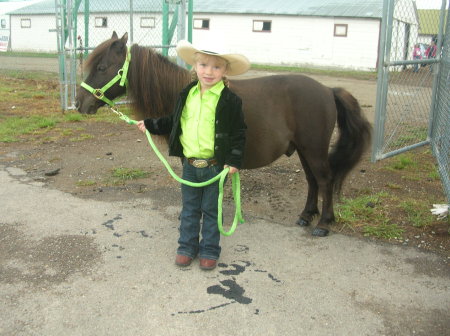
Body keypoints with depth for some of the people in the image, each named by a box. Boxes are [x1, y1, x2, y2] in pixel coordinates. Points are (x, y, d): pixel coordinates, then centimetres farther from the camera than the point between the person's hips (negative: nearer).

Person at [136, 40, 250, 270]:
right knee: (189, 209, 15)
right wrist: (150, 125, 13)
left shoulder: (230, 100, -10)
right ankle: (187, 247, 30)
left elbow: (239, 133, -7)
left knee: (210, 210, 10)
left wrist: (234, 161, -14)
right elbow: (173, 122, 17)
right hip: (189, 164, 4)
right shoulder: (186, 95, 3)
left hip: (215, 166, -4)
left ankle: (209, 250, 25)